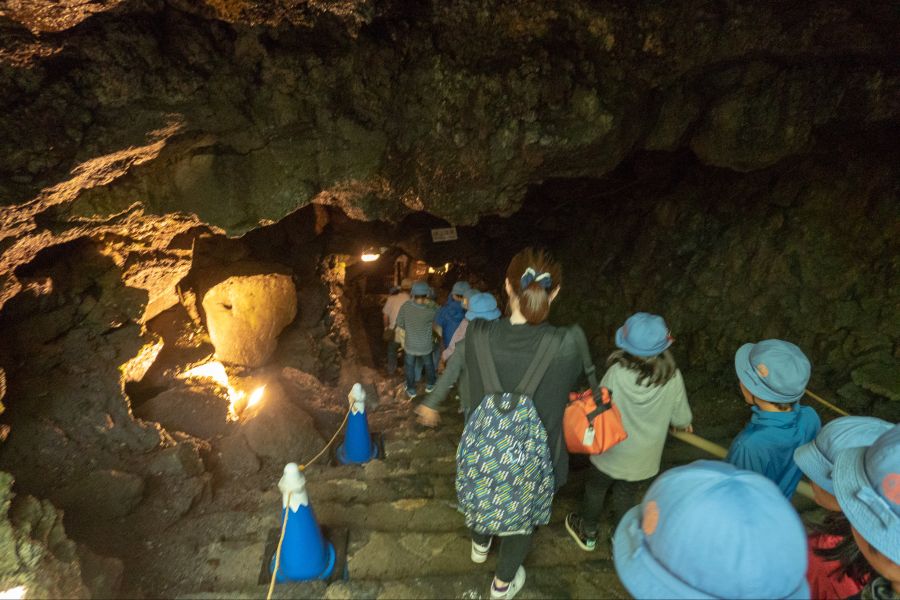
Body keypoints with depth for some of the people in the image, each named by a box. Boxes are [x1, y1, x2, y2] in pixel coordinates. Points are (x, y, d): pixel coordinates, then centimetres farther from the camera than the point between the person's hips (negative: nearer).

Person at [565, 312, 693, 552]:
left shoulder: (616, 373, -29)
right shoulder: (673, 378, -22)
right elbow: (681, 419, -8)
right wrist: (685, 423, 16)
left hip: (610, 453, -1)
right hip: (642, 460, 2)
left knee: (595, 490, 25)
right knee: (625, 498, 26)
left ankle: (587, 534, 49)